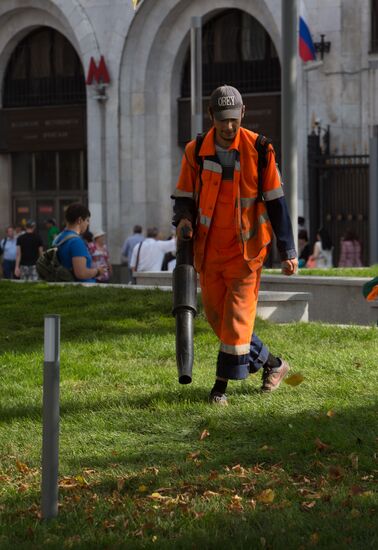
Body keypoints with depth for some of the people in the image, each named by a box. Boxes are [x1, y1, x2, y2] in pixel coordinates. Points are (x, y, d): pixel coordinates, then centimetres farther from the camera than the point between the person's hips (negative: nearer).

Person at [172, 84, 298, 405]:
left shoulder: (259, 150, -7)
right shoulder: (196, 152, -2)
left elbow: (275, 202, -3)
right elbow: (184, 197, 7)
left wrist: (288, 251, -4)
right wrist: (184, 219, -17)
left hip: (246, 249, -3)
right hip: (208, 250, 4)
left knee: (237, 317, -8)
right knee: (217, 316, 10)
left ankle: (222, 384, 2)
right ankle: (272, 364, 28)